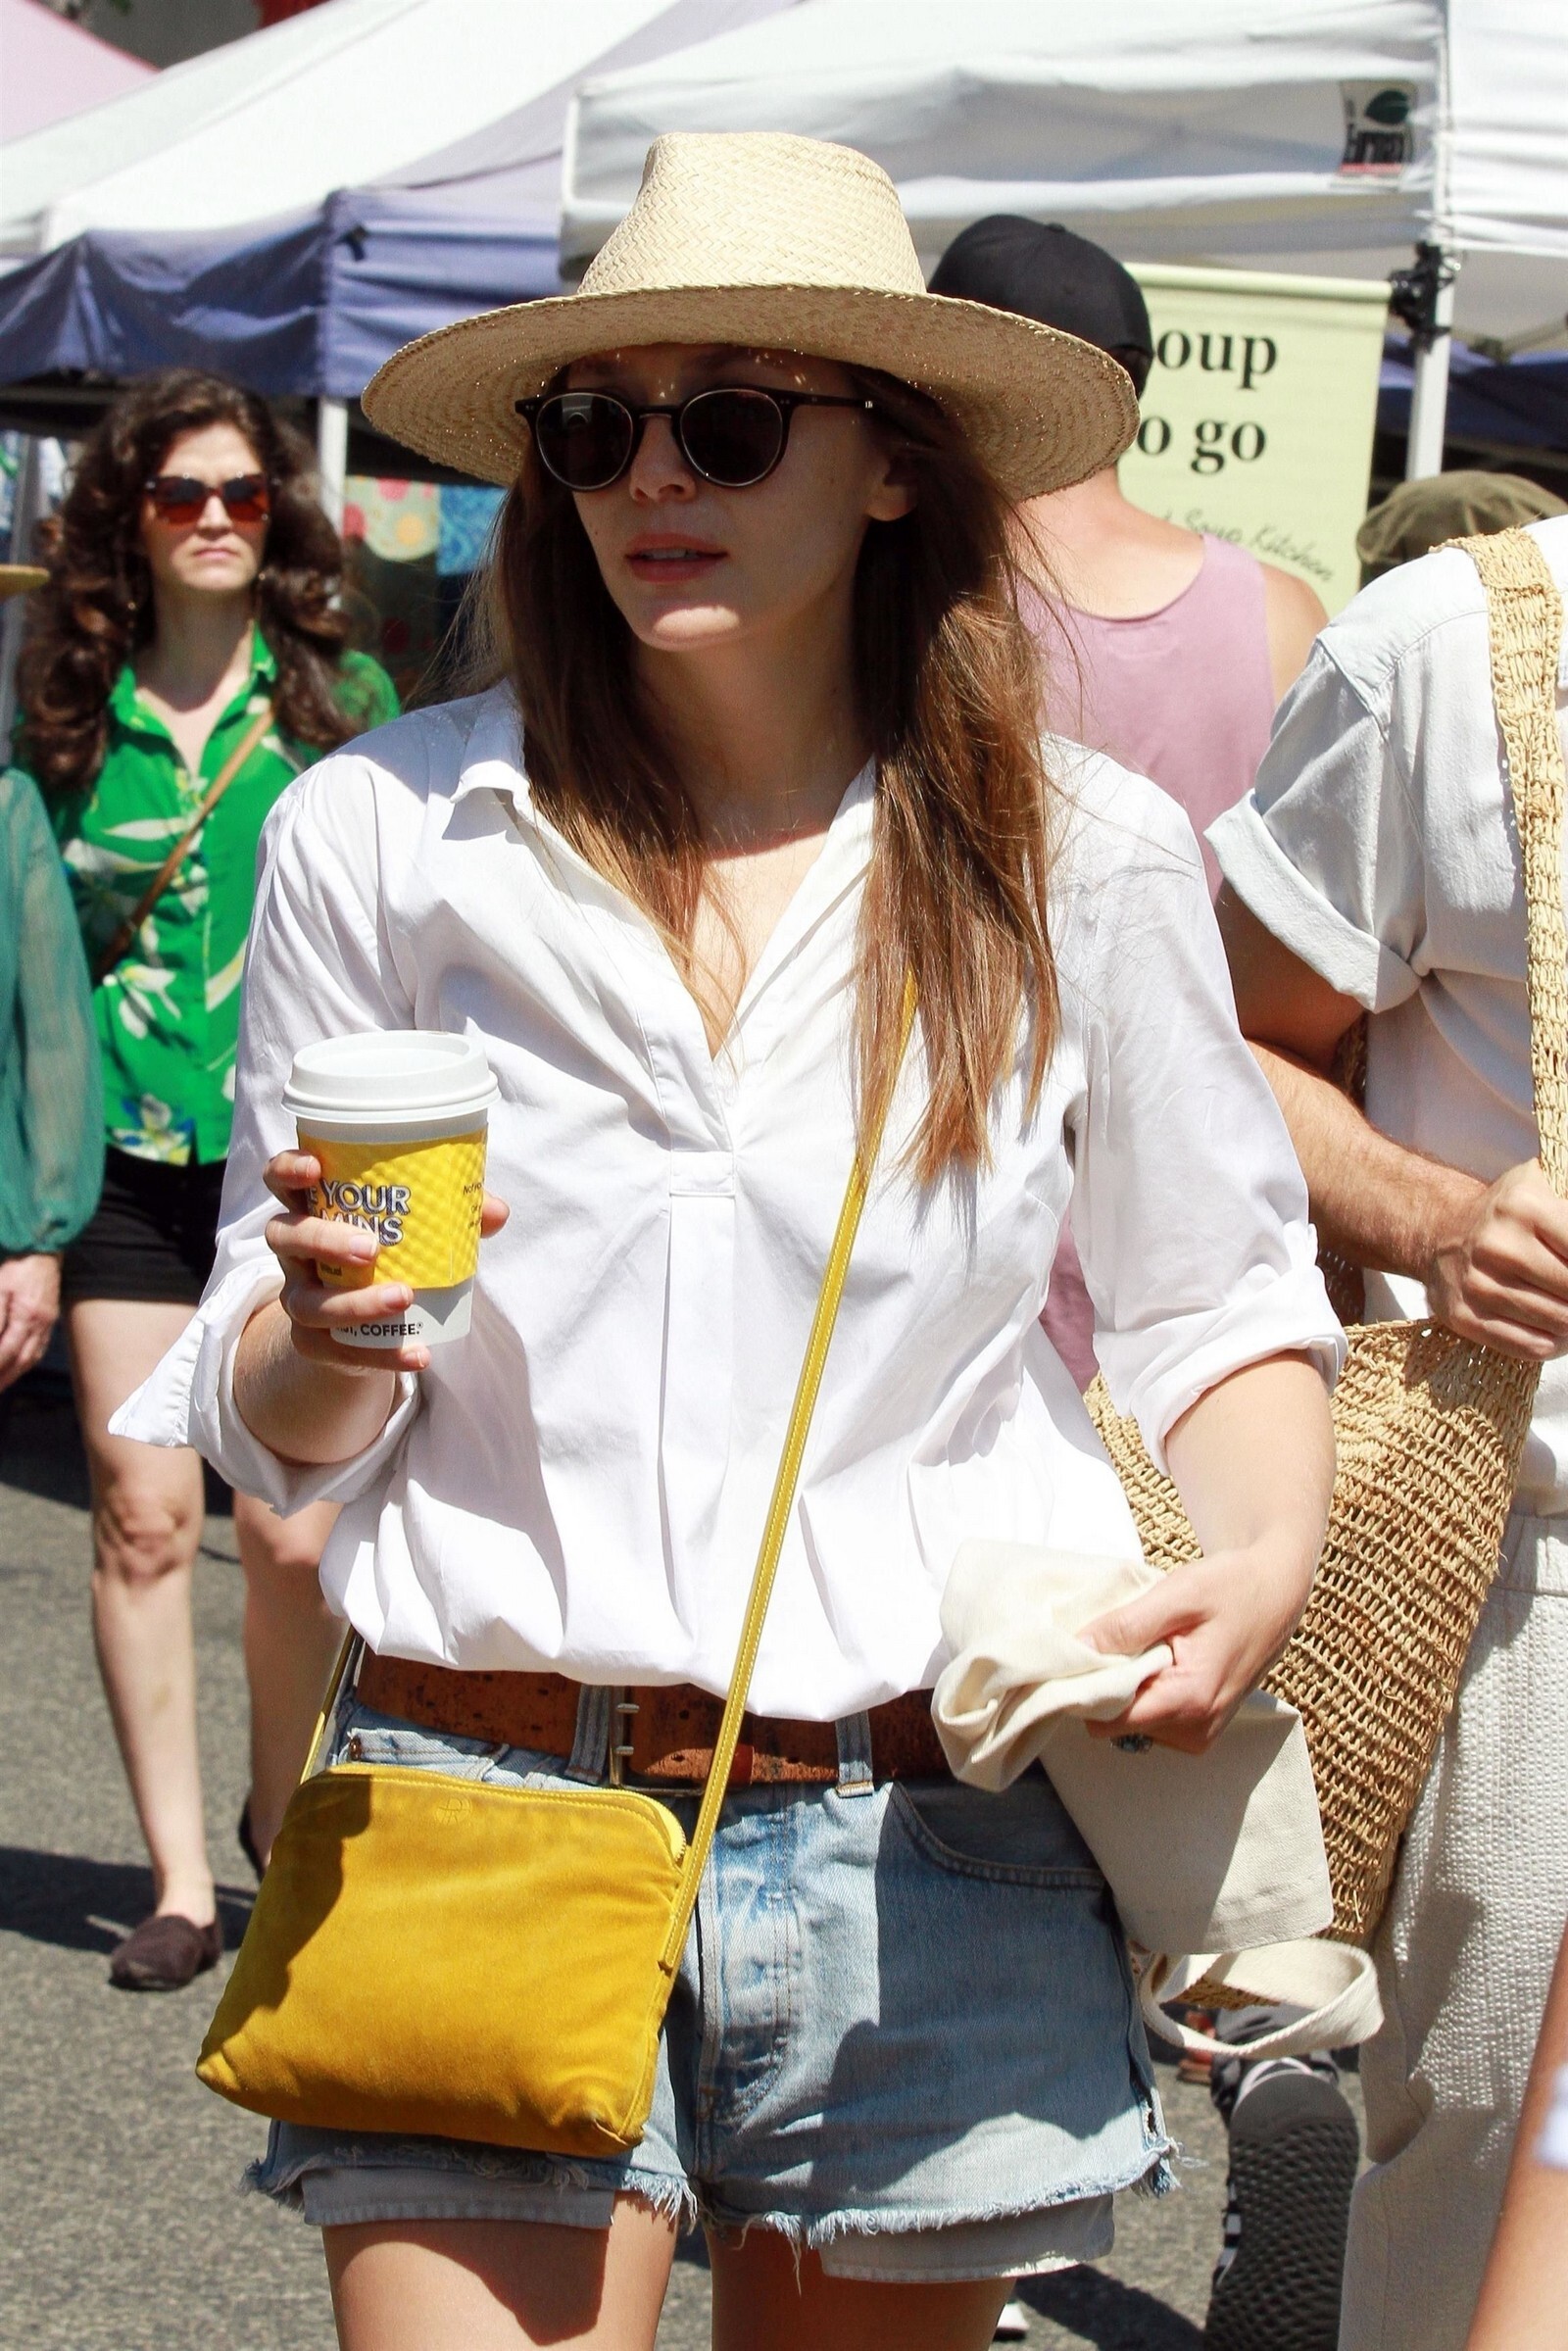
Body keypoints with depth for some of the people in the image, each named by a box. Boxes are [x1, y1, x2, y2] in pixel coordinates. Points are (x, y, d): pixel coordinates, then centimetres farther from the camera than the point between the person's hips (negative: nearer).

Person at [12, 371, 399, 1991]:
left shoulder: (342, 700, 4)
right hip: (132, 1168, 1)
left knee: (295, 1530, -3)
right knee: (142, 1513, -1)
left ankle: (283, 1816, 24)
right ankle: (180, 1874, 11)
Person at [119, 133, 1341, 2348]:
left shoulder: (1083, 858, 1)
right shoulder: (385, 836, 0)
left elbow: (1219, 1298, 13)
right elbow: (275, 1435, 5)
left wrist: (1268, 1551, -7)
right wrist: (328, 1336, -18)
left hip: (929, 1840, 1)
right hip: (487, 1799, -1)